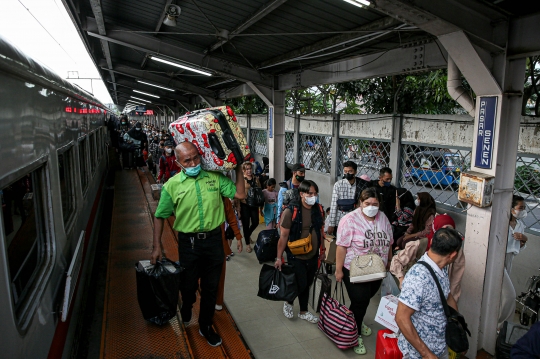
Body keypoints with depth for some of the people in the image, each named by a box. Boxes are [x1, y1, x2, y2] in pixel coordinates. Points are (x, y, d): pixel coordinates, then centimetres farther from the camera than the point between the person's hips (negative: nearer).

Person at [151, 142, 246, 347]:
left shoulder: (215, 177, -5)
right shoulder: (172, 185, -8)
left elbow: (240, 194, -7)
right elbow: (160, 217, -1)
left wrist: (238, 169, -8)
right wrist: (157, 246, -2)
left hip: (213, 239, 1)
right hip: (188, 242, -1)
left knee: (211, 287, 14)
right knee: (188, 284, 17)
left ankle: (205, 326, 37)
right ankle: (186, 308, 54)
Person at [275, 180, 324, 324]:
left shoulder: (318, 209, -2)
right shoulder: (291, 211, -19)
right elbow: (283, 236, -16)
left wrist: (322, 250, 15)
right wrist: (279, 258, -13)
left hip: (313, 256, 5)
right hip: (296, 257, -5)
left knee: (307, 285, 16)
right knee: (301, 285, -2)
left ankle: (303, 312, 36)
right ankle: (288, 302, 29)